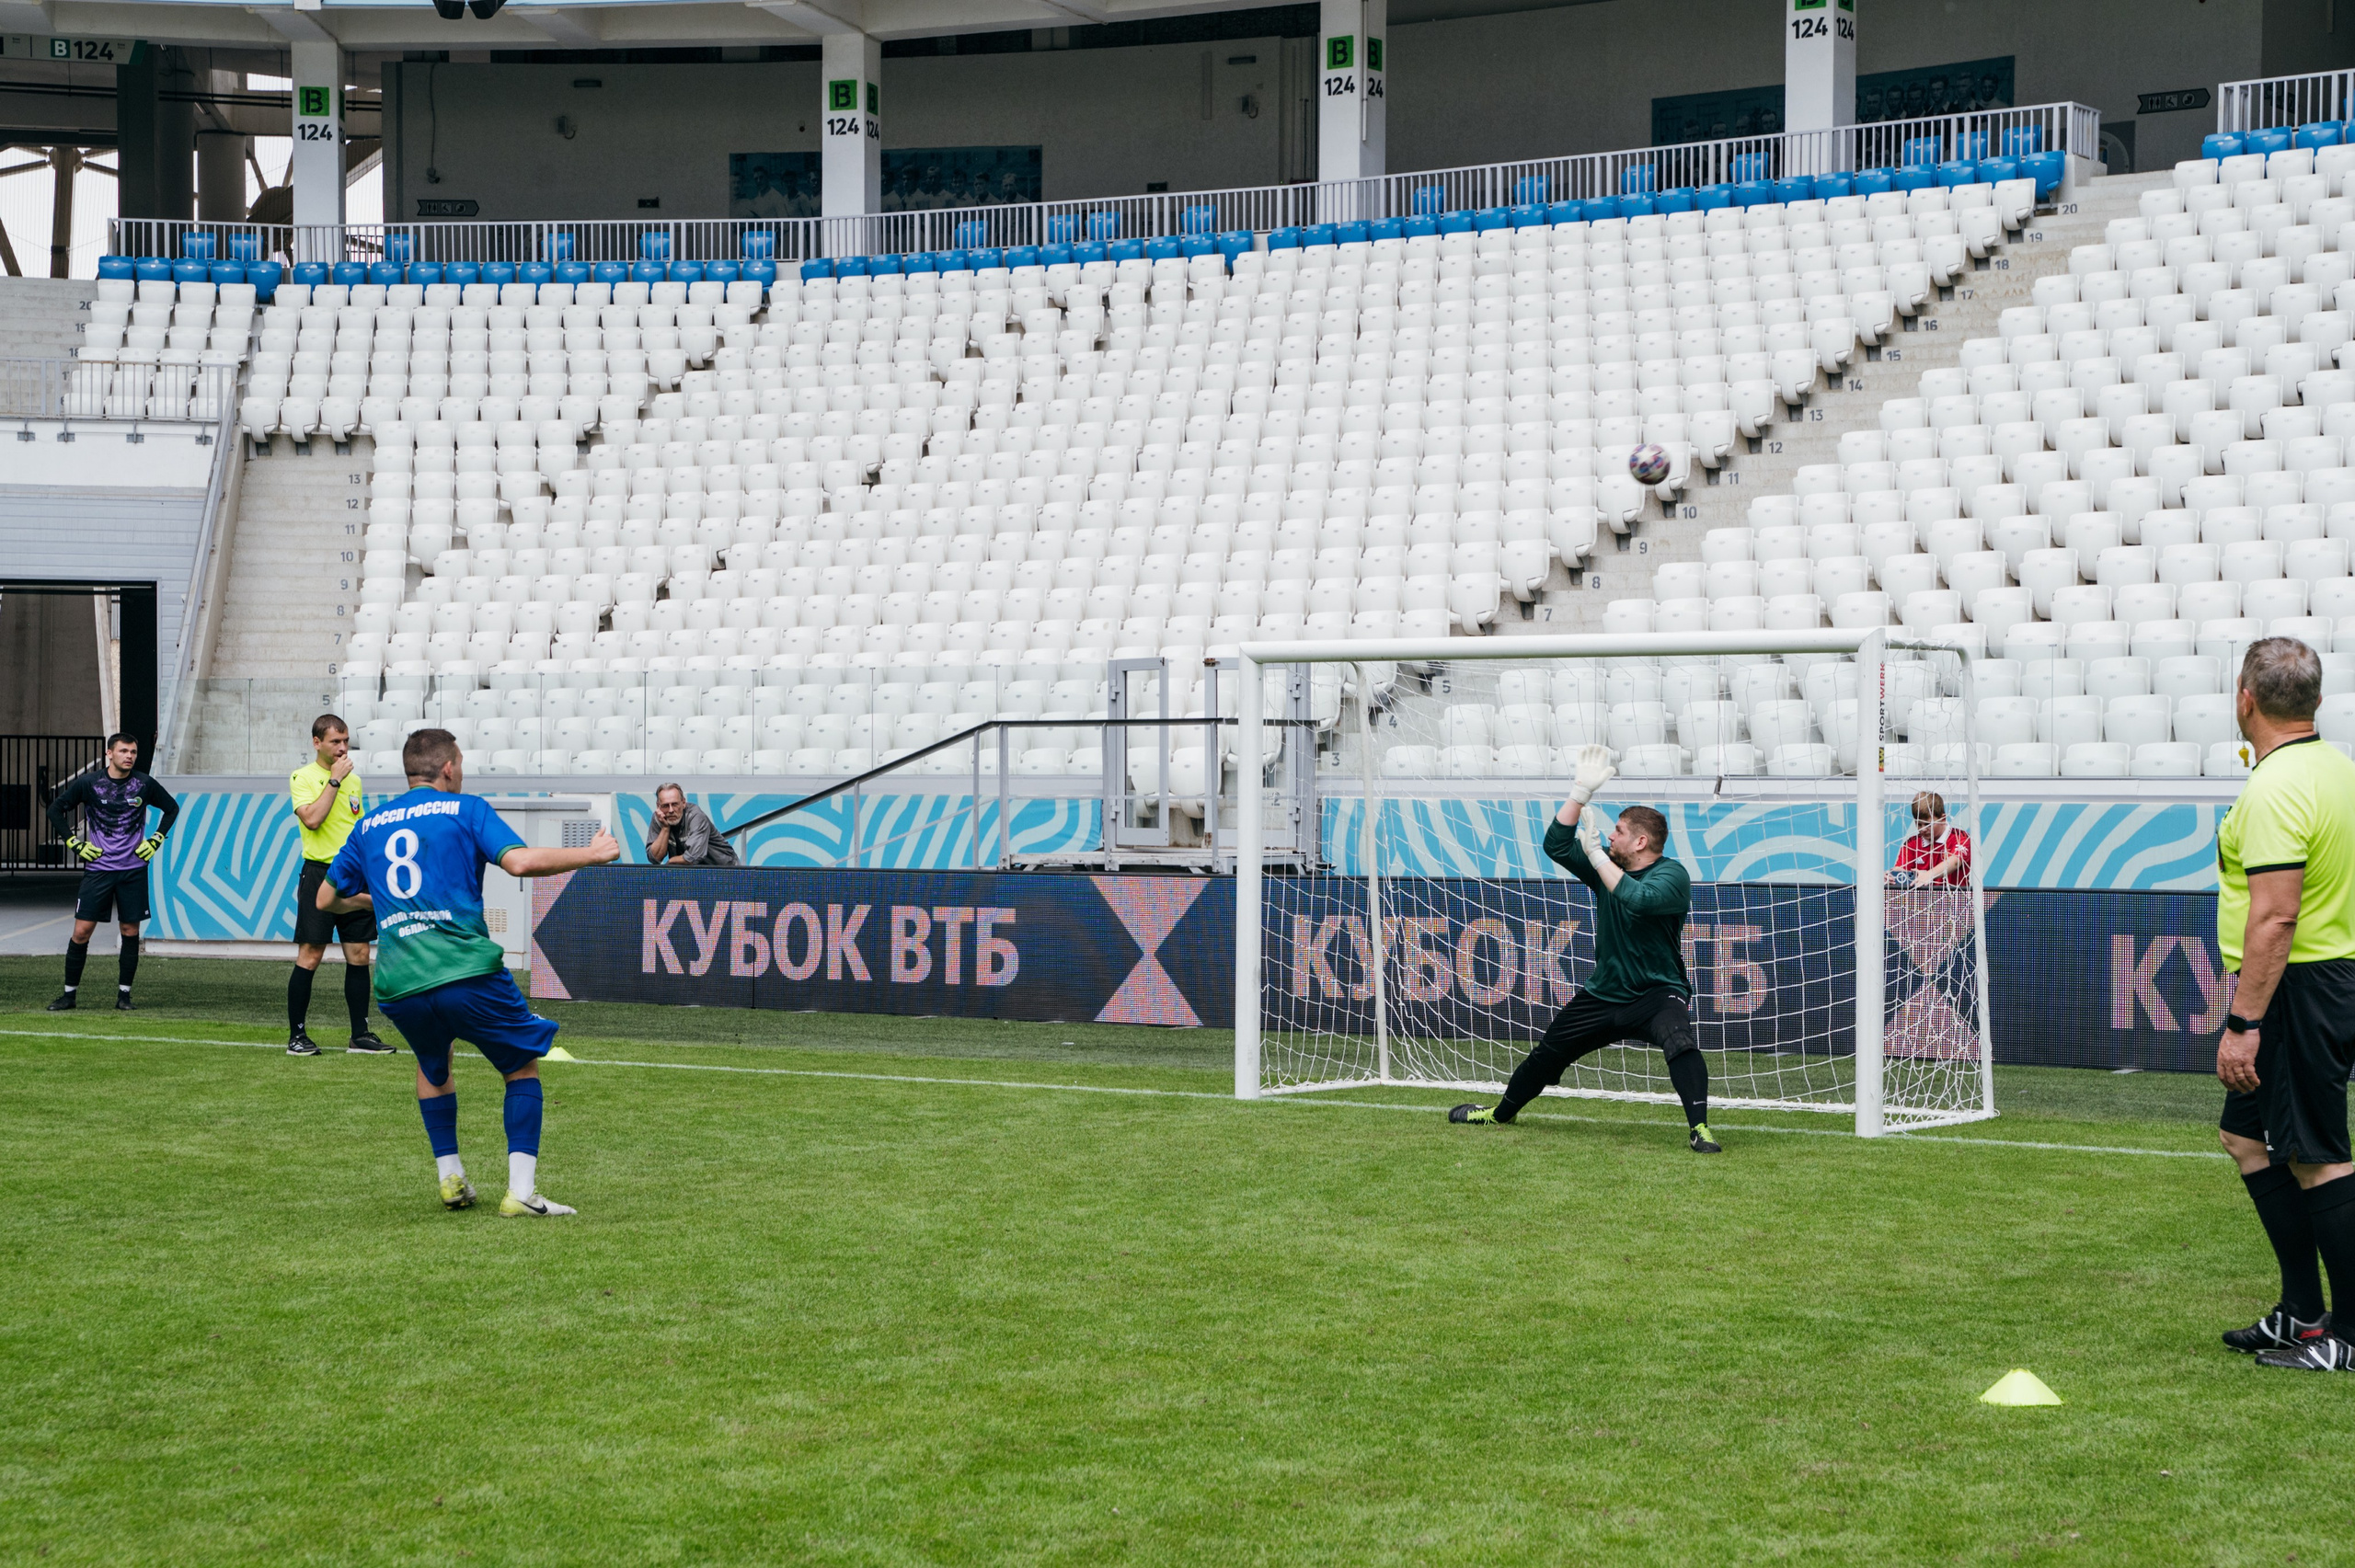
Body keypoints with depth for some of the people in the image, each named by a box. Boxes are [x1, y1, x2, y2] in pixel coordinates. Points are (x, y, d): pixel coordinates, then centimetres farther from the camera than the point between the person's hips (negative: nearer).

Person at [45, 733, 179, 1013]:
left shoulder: (144, 784, 0)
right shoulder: (88, 783, -4)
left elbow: (172, 808, 16)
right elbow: (56, 808, 7)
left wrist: (155, 841, 7)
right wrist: (74, 844, 1)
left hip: (134, 871, 1)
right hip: (97, 868, -1)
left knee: (131, 931, 2)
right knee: (82, 930, -5)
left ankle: (124, 994, 12)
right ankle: (69, 994, 5)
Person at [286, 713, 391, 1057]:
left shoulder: (354, 780, 15)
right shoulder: (302, 777, -3)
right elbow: (312, 819, -19)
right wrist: (334, 779, -14)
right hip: (319, 873, -6)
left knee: (359, 956, 4)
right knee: (310, 956, -5)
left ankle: (360, 1035, 9)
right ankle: (297, 1036, 2)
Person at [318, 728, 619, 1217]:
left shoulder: (369, 825, 19)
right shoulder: (465, 809, 5)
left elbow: (326, 899, 27)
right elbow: (519, 861, -10)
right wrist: (593, 853, 2)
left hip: (398, 984, 4)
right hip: (466, 972, -4)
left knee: (433, 1064, 32)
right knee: (523, 1066, 11)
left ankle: (450, 1179, 24)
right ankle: (521, 1191, -1)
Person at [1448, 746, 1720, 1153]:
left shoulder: (1671, 875, -16)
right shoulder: (1609, 864, 3)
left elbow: (1636, 899, -35)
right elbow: (1557, 844, -4)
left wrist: (1596, 853, -29)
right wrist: (1582, 791, -12)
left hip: (1658, 992, -7)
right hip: (1603, 992, 7)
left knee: (1678, 1042, -36)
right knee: (1548, 1052, 16)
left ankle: (1699, 1128, -36)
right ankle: (1502, 1112, 38)